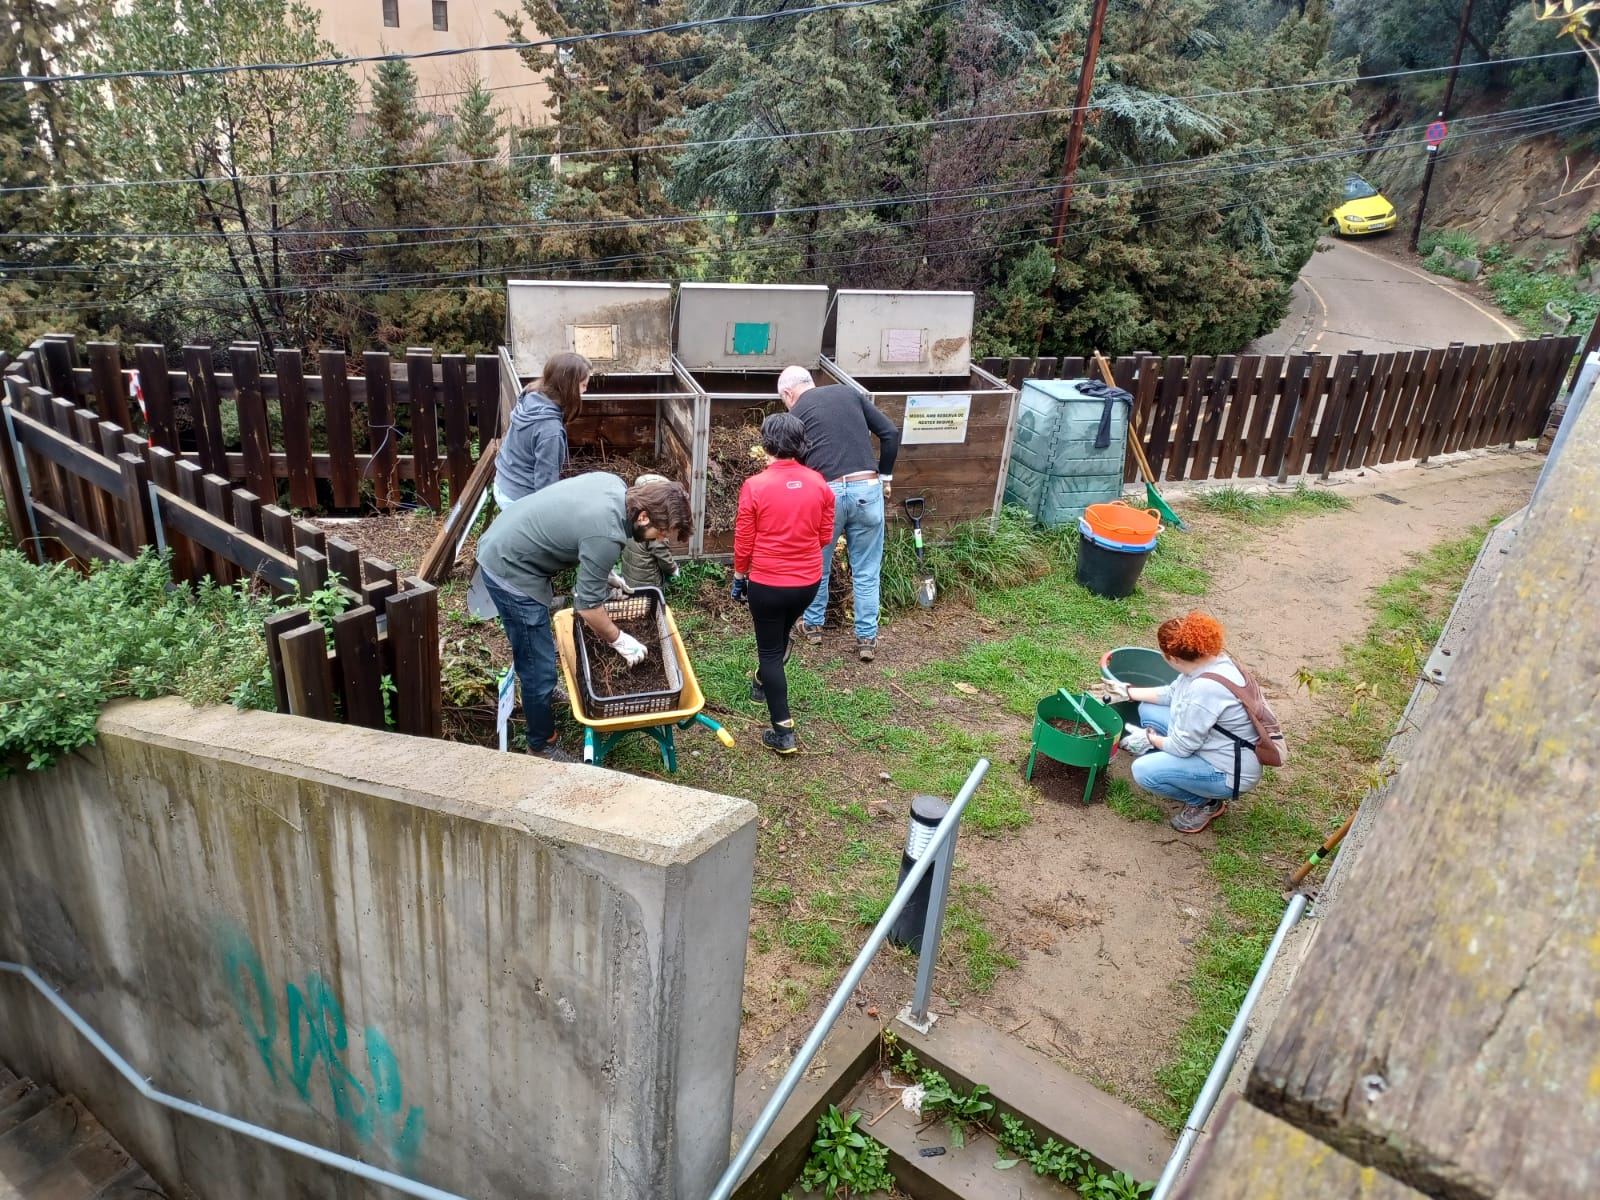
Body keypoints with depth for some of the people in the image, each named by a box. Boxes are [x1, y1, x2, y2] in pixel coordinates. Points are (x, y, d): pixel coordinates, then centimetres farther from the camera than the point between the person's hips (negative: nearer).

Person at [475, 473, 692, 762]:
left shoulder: (615, 485, -4)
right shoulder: (607, 535, -30)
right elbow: (588, 606, -19)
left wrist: (605, 575, 13)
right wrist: (619, 640, -4)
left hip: (501, 546, 10)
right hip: (509, 570, -10)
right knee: (540, 670, 2)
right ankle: (542, 747, 20)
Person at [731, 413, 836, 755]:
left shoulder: (755, 487, -17)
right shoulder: (819, 484, -6)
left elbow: (744, 542, -10)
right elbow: (826, 537, 4)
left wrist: (739, 577, 6)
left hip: (767, 583, -4)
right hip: (808, 582, 5)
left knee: (770, 649, 7)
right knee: (780, 636, 28)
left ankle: (783, 733, 5)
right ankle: (762, 684, 53)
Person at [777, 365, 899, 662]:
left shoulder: (796, 413, 7)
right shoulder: (848, 392, 14)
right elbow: (891, 433, 9)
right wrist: (885, 476, 18)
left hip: (826, 493, -2)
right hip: (867, 489, 2)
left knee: (817, 565, 20)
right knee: (866, 571, 13)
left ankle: (813, 626, 34)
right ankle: (866, 638, 18)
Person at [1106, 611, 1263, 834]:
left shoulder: (1205, 688, -34)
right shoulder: (1208, 659, -7)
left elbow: (1182, 746, -24)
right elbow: (1172, 694, 11)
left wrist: (1149, 738, -7)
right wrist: (1128, 692, 12)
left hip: (1229, 772, -9)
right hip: (1211, 746, 9)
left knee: (1143, 771, -21)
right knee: (1148, 710, 8)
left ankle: (1206, 803, 2)